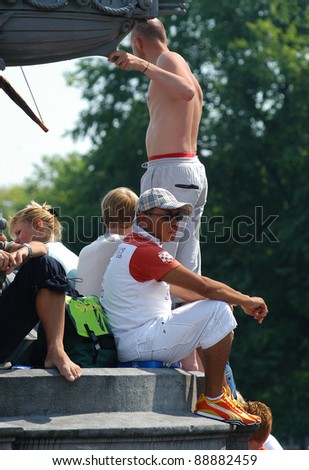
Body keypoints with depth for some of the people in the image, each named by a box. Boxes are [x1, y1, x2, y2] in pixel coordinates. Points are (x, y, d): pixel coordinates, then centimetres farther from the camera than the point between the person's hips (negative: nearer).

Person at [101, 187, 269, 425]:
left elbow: (175, 289, 22)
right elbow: (203, 286, -19)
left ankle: (223, 394, 18)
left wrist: (238, 300, 15)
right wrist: (246, 301, -4)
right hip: (139, 344, -11)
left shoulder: (130, 248, 18)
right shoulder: (145, 251, -16)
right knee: (219, 312, -15)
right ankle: (213, 401, -11)